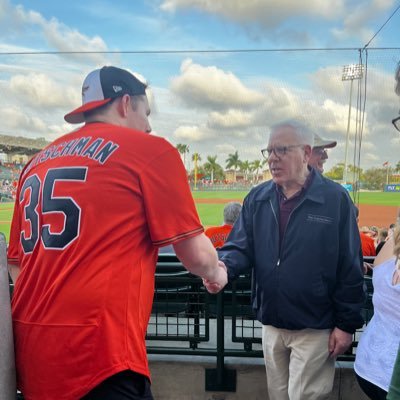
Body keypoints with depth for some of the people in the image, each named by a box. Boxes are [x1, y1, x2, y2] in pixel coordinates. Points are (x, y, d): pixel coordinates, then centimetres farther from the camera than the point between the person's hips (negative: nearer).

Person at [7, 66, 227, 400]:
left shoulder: (37, 162, 11)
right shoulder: (150, 150, -6)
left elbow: (19, 262, 17)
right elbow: (196, 256, -7)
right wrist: (216, 273, 14)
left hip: (29, 353, 8)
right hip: (99, 353, -7)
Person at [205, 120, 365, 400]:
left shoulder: (336, 199, -12)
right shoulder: (257, 198, 1)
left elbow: (350, 269, -10)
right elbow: (241, 247, -2)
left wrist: (346, 324, -9)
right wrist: (222, 267, -25)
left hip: (315, 328, -5)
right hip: (271, 324, 5)